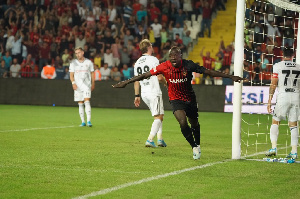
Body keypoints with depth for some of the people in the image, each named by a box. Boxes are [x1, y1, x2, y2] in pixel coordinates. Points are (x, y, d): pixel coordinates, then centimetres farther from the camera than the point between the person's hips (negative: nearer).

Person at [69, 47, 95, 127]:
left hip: (87, 85, -2)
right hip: (77, 86, 2)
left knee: (87, 102, -16)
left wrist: (93, 84, 12)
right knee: (80, 104, 3)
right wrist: (73, 83, -9)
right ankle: (83, 122, 9)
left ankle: (88, 121, -21)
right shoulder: (73, 63, 7)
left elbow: (92, 73, 14)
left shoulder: (89, 62, 5)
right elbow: (71, 75, 7)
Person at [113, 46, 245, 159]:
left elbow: (208, 72, -13)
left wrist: (231, 77, -14)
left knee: (194, 125, 14)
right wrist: (127, 82, -11)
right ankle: (194, 147, -1)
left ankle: (197, 145, 43)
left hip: (190, 98, 2)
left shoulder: (188, 65, -19)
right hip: (176, 100, -2)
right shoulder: (165, 67, -19)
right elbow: (145, 75, -12)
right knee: (183, 123, -23)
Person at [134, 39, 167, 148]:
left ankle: (160, 139, 13)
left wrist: (137, 96, 17)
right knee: (158, 117, -4)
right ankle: (150, 140, -15)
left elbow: (136, 81, 13)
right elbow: (159, 77, -12)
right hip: (154, 92, -7)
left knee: (158, 116, 18)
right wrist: (166, 82, 9)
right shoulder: (153, 59, -10)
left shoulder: (137, 62, 11)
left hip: (144, 94, 7)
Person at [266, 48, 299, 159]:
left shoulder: (278, 66, 0)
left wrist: (269, 101, -2)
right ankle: (294, 152, 5)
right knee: (293, 125, 7)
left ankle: (274, 147, -5)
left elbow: (273, 84, -3)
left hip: (283, 96, -3)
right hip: (296, 96, 3)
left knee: (275, 122, 8)